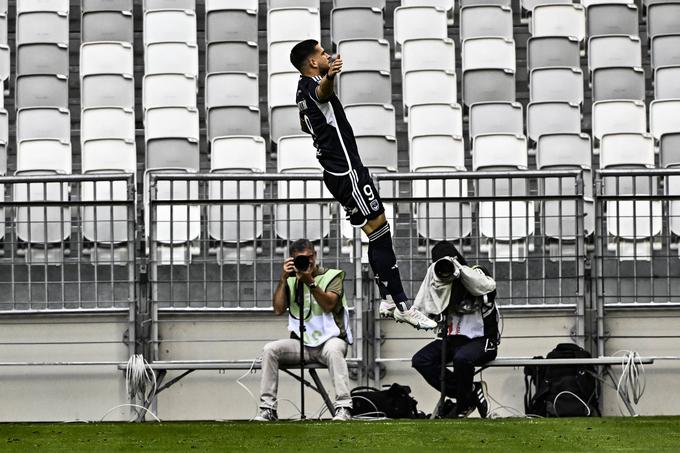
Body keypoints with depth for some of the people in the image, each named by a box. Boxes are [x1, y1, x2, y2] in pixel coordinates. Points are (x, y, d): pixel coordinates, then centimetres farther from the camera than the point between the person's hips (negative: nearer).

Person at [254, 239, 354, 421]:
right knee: (270, 349, -21)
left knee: (333, 350, -38)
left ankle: (343, 407, -43)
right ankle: (267, 408, -20)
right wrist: (283, 279, -6)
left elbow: (329, 305, -13)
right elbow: (278, 309, 0)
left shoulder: (332, 276, 4)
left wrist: (310, 281, -21)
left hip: (329, 339, -3)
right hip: (301, 343, 3)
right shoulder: (291, 280, 13)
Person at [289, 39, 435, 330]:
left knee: (376, 234, 12)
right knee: (379, 231, -11)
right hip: (346, 169, -10)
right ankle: (401, 306, -12)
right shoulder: (312, 86, -15)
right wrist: (329, 76, -66)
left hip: (335, 171, 10)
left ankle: (387, 299, 12)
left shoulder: (302, 91, 15)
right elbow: (322, 92, -43)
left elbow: (305, 126, 35)